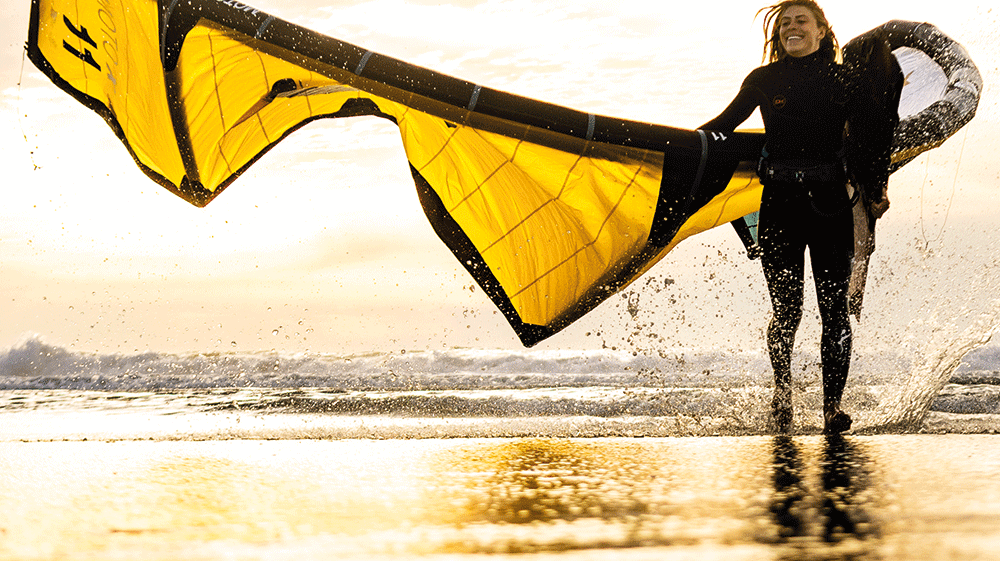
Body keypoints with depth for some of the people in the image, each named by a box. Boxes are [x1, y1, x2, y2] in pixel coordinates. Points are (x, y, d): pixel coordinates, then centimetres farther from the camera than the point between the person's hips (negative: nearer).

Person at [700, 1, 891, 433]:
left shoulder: (842, 80, 6)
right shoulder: (763, 81, 8)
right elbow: (724, 124, 18)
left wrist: (876, 190, -3)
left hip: (830, 203, 0)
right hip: (780, 202, 0)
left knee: (834, 309, -5)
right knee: (786, 311, -1)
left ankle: (833, 405, 2)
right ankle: (782, 391, 22)